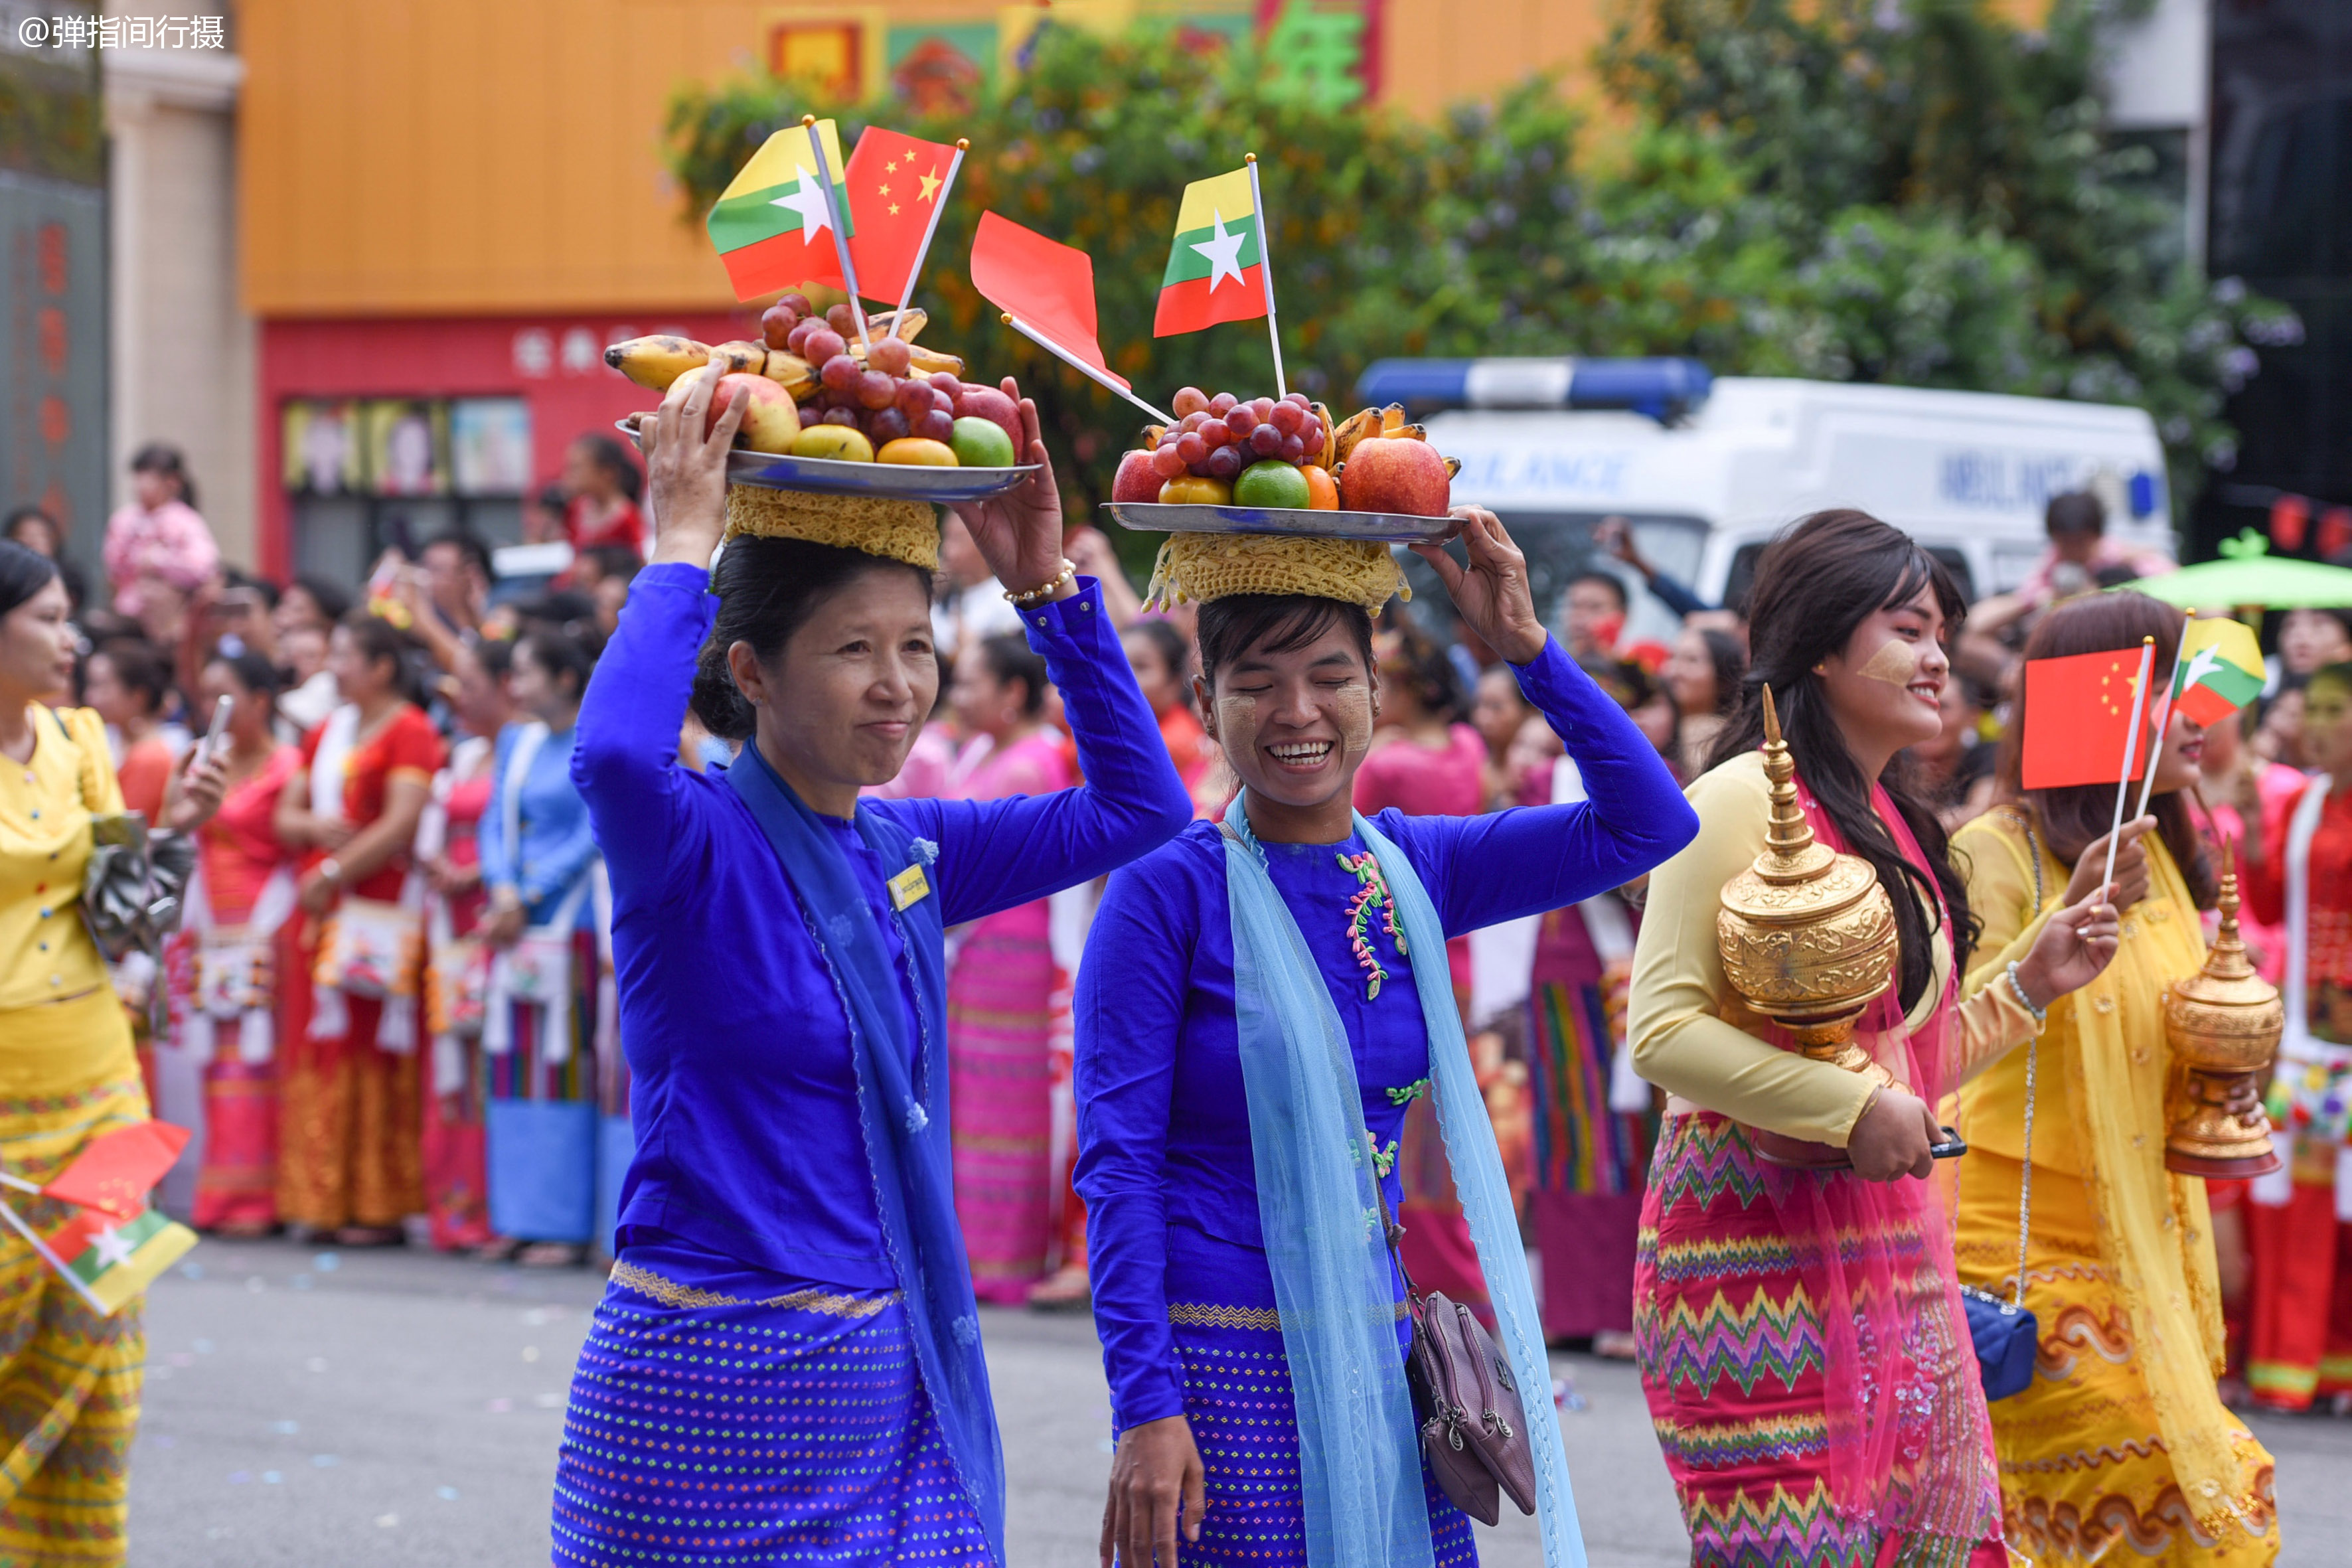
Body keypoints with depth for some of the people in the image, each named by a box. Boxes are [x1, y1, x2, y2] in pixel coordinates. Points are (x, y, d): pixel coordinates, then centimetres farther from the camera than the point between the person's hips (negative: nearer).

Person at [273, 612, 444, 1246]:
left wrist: (333, 875, -11)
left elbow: (400, 825, -14)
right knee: (320, 1055, 6)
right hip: (321, 913, 8)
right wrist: (314, 826, -5)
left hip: (379, 912, -8)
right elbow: (286, 817, 18)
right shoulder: (326, 733, 19)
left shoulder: (410, 731, -5)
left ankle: (378, 1207, -3)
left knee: (372, 1057, -7)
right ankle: (325, 1200, 10)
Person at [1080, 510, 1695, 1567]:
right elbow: (1116, 1163, -10)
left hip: (1384, 1359, 5)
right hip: (1226, 1366, -5)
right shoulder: (1166, 891, -8)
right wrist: (1144, 1406, -15)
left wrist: (1525, 648, -8)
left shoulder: (1412, 870, 7)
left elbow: (1647, 824, 1)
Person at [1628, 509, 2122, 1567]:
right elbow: (1662, 1030, -17)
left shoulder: (1894, 827, 16)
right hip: (1760, 1241, -8)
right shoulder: (1741, 801, -9)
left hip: (1890, 1254, 8)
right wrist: (1852, 1108, -19)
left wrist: (2028, 987, 12)